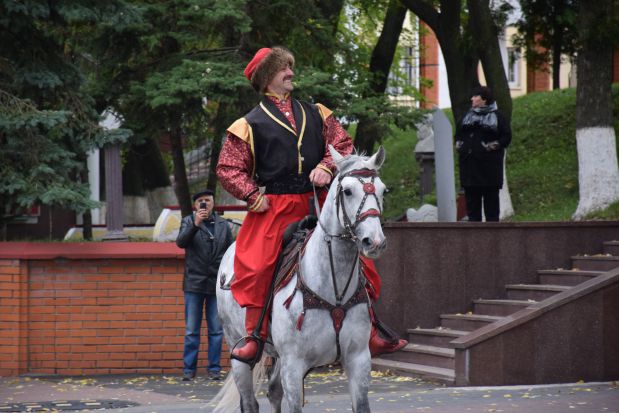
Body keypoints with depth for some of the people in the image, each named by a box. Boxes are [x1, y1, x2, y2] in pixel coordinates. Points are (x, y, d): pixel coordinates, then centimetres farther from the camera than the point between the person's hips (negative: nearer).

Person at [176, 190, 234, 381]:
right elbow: (181, 242, -13)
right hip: (194, 284, -2)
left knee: (216, 330, 3)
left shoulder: (223, 225, 11)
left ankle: (214, 368, 8)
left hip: (217, 284, 2)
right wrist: (195, 224, -26)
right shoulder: (188, 222, 5)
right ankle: (189, 369, 5)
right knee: (191, 331, 1)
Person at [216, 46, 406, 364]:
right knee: (255, 267, -20)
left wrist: (327, 167, -9)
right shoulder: (250, 124, 5)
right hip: (275, 207, -3)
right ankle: (254, 337, -8)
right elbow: (228, 168, 3)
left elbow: (342, 144, 11)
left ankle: (370, 335, 11)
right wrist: (253, 196, -9)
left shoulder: (316, 114, 16)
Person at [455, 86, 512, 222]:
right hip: (469, 163, 5)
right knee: (471, 197, 5)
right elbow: (458, 133, 25)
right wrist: (459, 144, 7)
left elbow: (506, 136, -2)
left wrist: (494, 145, -13)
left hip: (489, 164, -5)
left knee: (491, 197, -2)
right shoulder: (468, 116, 16)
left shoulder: (497, 116, 1)